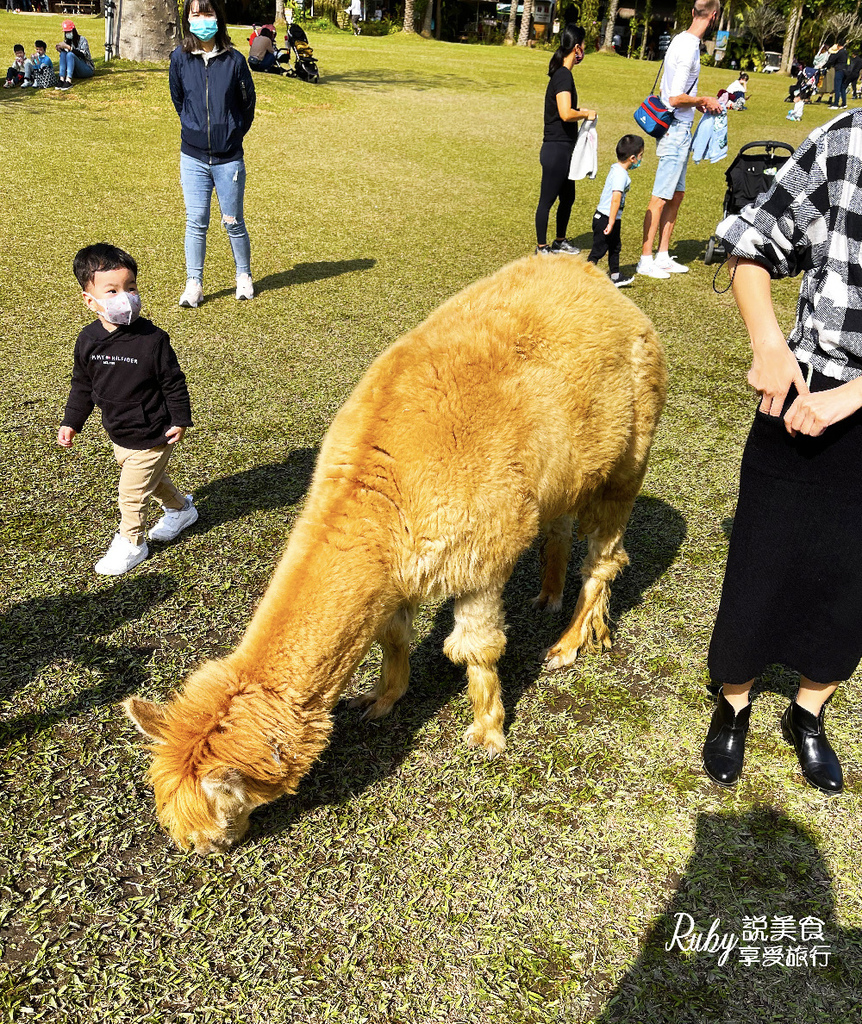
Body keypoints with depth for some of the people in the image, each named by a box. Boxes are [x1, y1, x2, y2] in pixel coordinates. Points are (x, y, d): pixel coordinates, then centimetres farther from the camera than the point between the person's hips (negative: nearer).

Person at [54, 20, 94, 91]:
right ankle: (61, 79, -35)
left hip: (88, 69, -5)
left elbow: (83, 54, -21)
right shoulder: (67, 41, 12)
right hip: (75, 72, 5)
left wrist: (69, 47, -27)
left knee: (70, 54, -28)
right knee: (63, 53, -18)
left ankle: (68, 81, -44)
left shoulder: (82, 39, -4)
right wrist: (60, 49, -12)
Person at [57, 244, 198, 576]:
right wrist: (71, 422, 9)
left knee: (132, 491, 2)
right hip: (119, 435, 6)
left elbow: (173, 382, -12)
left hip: (152, 435, -6)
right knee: (153, 478, 26)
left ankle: (131, 543, 23)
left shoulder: (152, 339, -21)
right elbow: (82, 384, 7)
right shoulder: (88, 340, -6)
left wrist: (180, 420, -10)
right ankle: (179, 508, 52)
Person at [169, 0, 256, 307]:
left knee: (233, 222, 7)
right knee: (195, 222, -1)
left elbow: (248, 103, 7)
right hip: (193, 157, 1)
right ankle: (193, 284, 6)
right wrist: (195, 128, 13)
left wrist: (234, 134, 8)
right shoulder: (180, 58, 0)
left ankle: (244, 276, 26)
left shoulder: (234, 59, -4)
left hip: (229, 158, -1)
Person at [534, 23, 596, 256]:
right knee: (547, 200, 1)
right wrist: (586, 114, -13)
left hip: (563, 149, 10)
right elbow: (565, 114, -29)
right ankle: (541, 248, 11)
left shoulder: (561, 74, 13)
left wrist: (580, 113, 13)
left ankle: (560, 241, 34)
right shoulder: (564, 75, -17)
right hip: (556, 149, -10)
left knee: (568, 197, 20)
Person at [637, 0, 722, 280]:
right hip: (677, 131, -10)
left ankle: (663, 256, 19)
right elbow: (675, 98, -22)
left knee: (676, 195, 13)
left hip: (679, 132, 10)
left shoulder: (681, 41, 12)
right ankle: (646, 259, -1)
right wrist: (703, 101, -8)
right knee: (661, 197, -6)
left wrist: (698, 103, 16)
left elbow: (666, 89, 20)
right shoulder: (689, 48, -17)